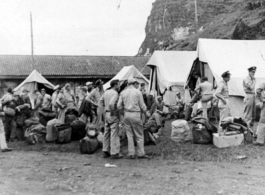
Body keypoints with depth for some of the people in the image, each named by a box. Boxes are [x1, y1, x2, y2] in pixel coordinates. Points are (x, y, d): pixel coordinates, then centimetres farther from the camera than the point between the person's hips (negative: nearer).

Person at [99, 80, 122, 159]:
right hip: (113, 115, -8)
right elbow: (111, 104, -28)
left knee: (106, 133, 14)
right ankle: (114, 153, 1)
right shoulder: (115, 93, -14)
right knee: (114, 134, -3)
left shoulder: (106, 92, 11)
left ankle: (105, 151, 21)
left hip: (106, 114, 9)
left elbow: (100, 102, 16)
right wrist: (112, 112, -16)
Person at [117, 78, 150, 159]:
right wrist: (146, 113, 14)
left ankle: (131, 153, 9)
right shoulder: (138, 92, -5)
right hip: (135, 114, -4)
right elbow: (142, 106, -2)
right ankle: (141, 153, 8)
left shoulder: (123, 93, 6)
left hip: (127, 114, 4)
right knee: (139, 135, 5)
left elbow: (119, 106, 4)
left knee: (129, 135, 9)